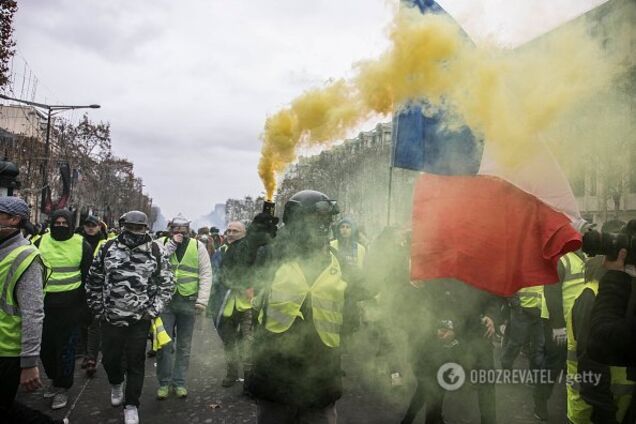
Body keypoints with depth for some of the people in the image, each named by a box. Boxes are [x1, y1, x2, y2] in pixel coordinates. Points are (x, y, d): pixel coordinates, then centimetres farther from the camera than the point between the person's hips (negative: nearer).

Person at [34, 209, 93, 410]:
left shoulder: (82, 245, -2)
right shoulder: (41, 243, 4)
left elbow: (88, 275, 3)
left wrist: (83, 301, 0)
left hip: (70, 305, -3)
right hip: (44, 303, 3)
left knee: (66, 348, 3)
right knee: (45, 345, 11)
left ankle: (62, 388, 17)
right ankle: (55, 379, 33)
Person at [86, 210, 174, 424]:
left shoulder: (155, 251, -4)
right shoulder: (108, 248, -1)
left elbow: (167, 284, 3)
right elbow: (94, 281, 8)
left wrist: (153, 310, -4)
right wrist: (98, 309, 5)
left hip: (140, 319, -1)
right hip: (110, 317, 2)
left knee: (136, 362, 6)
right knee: (109, 358, 14)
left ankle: (131, 406, 23)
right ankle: (116, 384, 46)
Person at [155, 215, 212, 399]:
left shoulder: (197, 246, -1)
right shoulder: (162, 243, 2)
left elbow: (206, 274, -2)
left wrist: (202, 300, -9)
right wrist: (171, 245, -16)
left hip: (188, 302, 0)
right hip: (165, 300, 0)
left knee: (184, 346, 11)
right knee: (164, 344, 3)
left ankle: (179, 382, 25)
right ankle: (164, 382, 21)